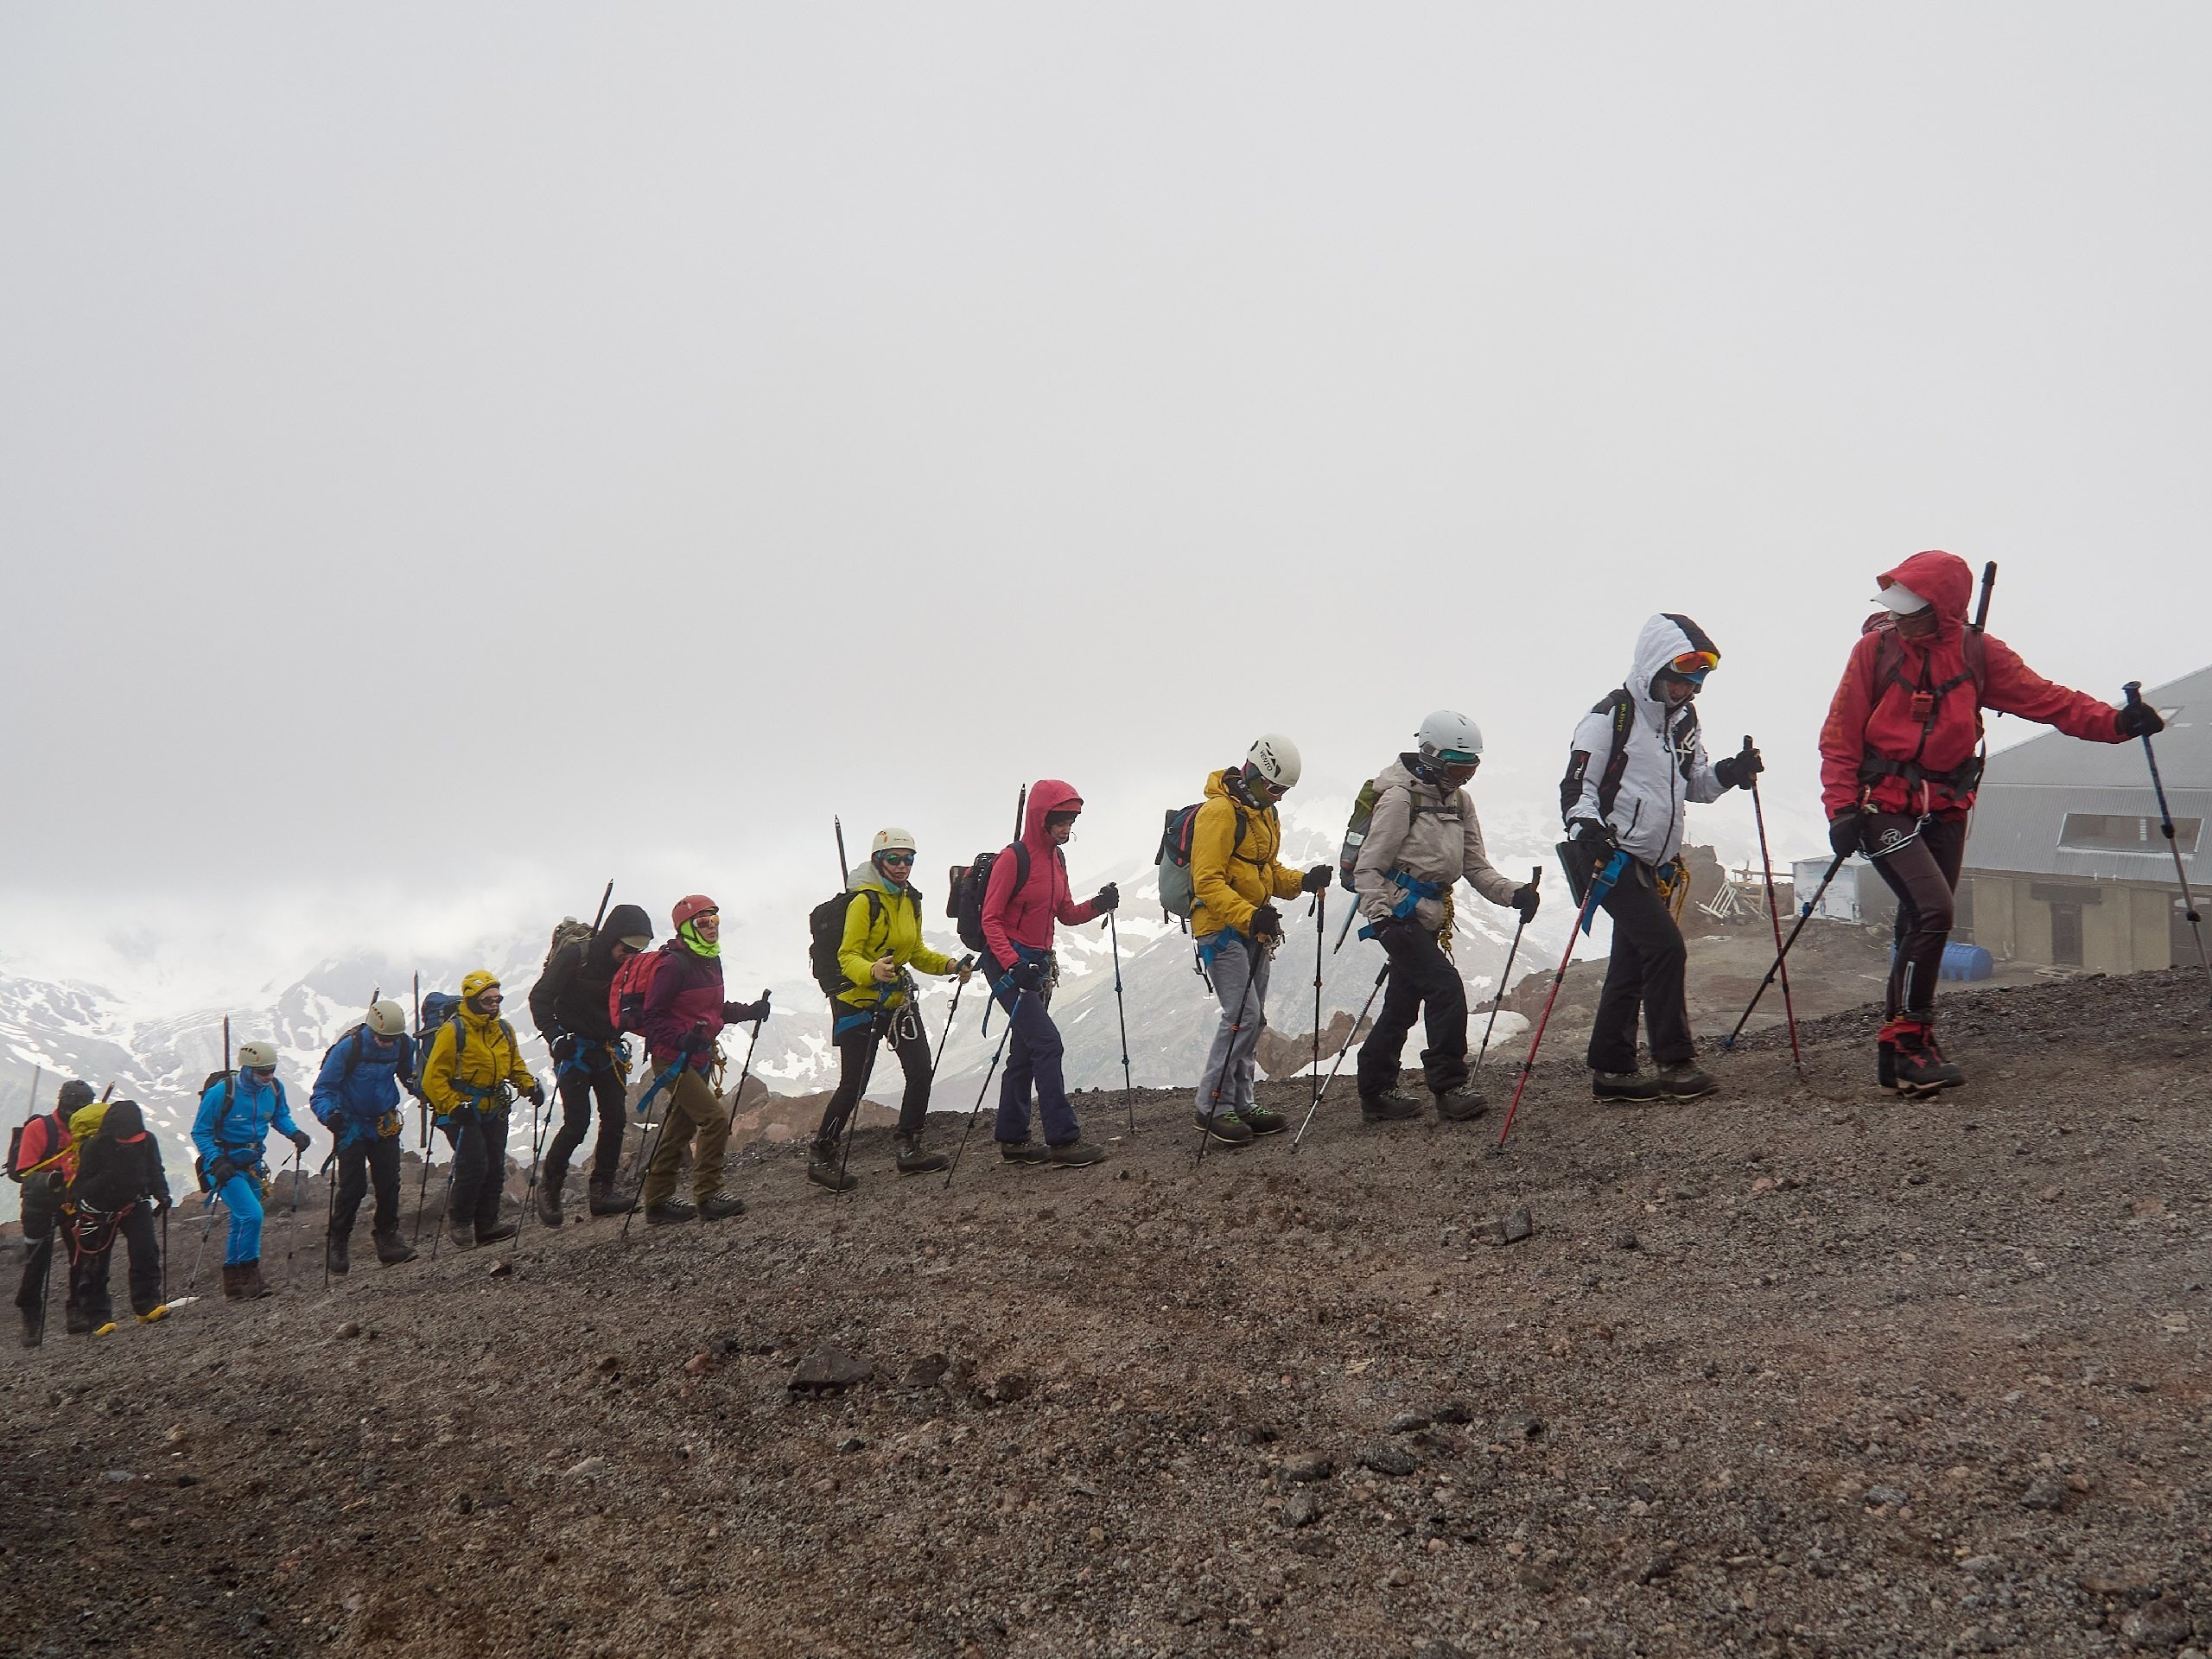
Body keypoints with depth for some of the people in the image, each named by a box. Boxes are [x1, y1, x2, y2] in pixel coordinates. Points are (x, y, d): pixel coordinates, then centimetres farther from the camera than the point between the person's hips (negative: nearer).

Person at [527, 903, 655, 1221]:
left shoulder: (630, 966, 2)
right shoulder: (575, 956, -14)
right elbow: (540, 998, -12)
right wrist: (555, 1037, -22)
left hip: (608, 1052, 6)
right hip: (573, 1050, -5)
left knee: (616, 1120, -3)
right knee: (577, 1123, -10)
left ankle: (602, 1191, 5)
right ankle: (549, 1186, 8)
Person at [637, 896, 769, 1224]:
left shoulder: (711, 962, 12)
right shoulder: (675, 964, -17)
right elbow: (653, 1015, -18)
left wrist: (751, 1011, 8)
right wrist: (680, 1040, -32)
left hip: (698, 1058, 10)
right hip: (673, 1059, -10)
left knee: (680, 1128, 13)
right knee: (714, 1119, -17)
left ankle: (658, 1203, 22)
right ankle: (708, 1198, -10)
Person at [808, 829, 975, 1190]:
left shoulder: (911, 901, 9)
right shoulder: (865, 901, -16)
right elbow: (848, 956, -21)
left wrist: (949, 965, 3)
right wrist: (871, 971, -41)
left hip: (898, 998, 7)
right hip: (859, 1002, -7)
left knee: (921, 1072, -2)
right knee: (853, 1084, -6)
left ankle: (907, 1149, 12)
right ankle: (820, 1158, 7)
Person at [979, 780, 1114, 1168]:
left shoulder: (1057, 858, 10)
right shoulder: (1014, 858, -14)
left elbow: (1066, 914, 16)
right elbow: (991, 919, -15)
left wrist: (1098, 905, -4)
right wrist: (1014, 965, -26)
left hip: (1039, 965, 9)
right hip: (1008, 964, -9)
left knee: (1025, 1051, 11)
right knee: (1047, 1043, -15)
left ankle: (1012, 1140, 18)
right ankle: (1063, 1140, -16)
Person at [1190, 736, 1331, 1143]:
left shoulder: (1265, 814, 14)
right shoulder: (1220, 812, -17)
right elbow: (1207, 882, -23)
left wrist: (1303, 880, 2)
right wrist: (1248, 915, -34)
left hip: (1252, 928, 10)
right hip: (1221, 928, -10)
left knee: (1253, 1019, 10)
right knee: (1242, 1015, -15)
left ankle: (1240, 1102, 18)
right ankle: (1213, 1106, -9)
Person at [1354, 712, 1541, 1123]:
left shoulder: (1459, 801, 12)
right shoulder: (1399, 799, -12)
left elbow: (1475, 867, 10)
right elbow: (1368, 868, -14)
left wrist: (1513, 892, -7)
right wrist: (1380, 917, -27)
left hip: (1426, 917, 9)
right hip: (1399, 912, -9)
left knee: (1404, 1002, 13)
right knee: (1446, 988, -18)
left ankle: (1376, 1093, 22)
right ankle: (1449, 1088, -16)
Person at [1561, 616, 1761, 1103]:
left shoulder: (1683, 720, 13)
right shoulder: (1612, 716, -11)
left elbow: (1696, 785, 20)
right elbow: (1577, 785, -13)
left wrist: (1730, 773, -1)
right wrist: (1587, 828, -31)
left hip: (1654, 863, 8)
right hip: (1612, 857, -8)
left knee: (1632, 961, 9)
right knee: (1665, 946, -17)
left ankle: (1610, 1070, 15)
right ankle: (1674, 1063, -11)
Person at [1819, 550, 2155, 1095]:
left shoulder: (1978, 653, 1)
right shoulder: (1876, 649, -6)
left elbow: (2045, 699, -4)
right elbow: (1841, 734, -5)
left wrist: (2114, 722, -19)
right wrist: (1842, 808, -13)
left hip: (1946, 809, 4)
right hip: (1885, 806, -4)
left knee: (1919, 928, 7)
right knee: (1932, 909, -20)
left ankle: (1899, 1053, 17)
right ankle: (1907, 1040, -11)